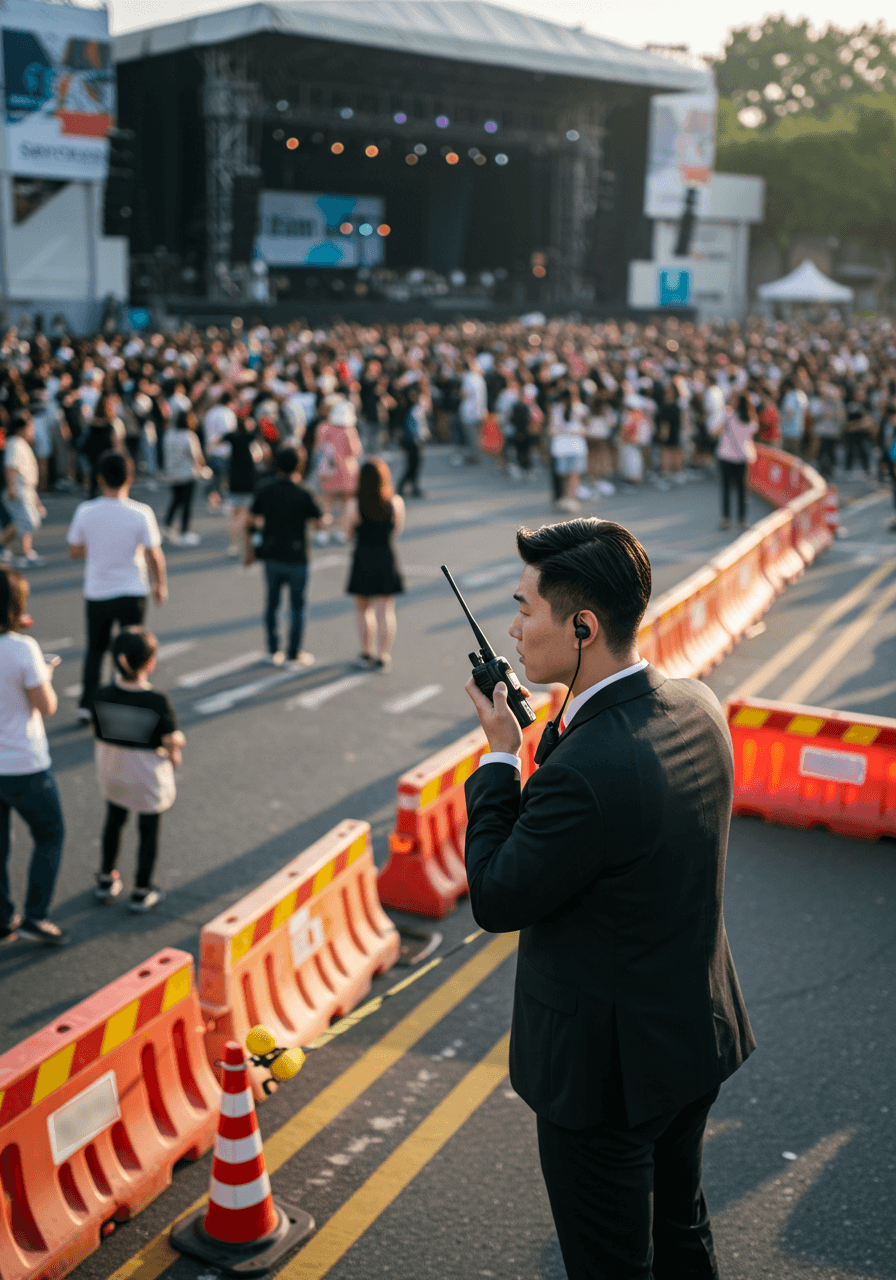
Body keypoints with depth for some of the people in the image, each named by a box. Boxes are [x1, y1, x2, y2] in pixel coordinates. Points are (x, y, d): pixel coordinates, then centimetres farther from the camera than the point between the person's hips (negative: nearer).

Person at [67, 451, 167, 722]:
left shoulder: (85, 512, -10)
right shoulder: (141, 513, -16)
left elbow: (74, 552, 0)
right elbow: (154, 556, -12)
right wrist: (160, 584, 5)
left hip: (96, 594, 2)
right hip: (132, 593, -2)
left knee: (95, 649, 19)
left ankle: (87, 705, 20)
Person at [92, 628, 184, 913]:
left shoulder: (101, 696, -17)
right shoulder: (158, 702, -27)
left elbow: (97, 733, -3)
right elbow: (173, 743, -22)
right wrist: (174, 757, 0)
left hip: (111, 772, 4)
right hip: (149, 774, -4)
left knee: (114, 821, 28)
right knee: (149, 831, 18)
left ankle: (106, 880, 43)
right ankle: (142, 892, 31)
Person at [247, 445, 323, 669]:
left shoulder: (264, 492, -4)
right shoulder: (304, 494, -15)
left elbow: (250, 522, 2)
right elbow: (320, 522, -4)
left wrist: (248, 549, 14)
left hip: (271, 557, 3)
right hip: (296, 558, -3)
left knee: (272, 603, 17)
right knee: (297, 606, 10)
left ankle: (274, 652, 23)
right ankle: (294, 654, 17)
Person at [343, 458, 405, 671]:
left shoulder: (355, 505, -15)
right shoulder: (396, 502, -8)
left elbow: (348, 532, 0)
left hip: (363, 561, -1)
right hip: (387, 560, 1)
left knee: (364, 609, 16)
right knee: (385, 611, 7)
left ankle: (367, 654, 25)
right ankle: (383, 657, 7)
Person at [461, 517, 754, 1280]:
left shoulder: (584, 771, -34)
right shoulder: (698, 708, -7)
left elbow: (496, 901, -19)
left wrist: (501, 756, -11)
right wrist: (539, 742, 0)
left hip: (608, 1066, -8)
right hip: (699, 1036, 8)